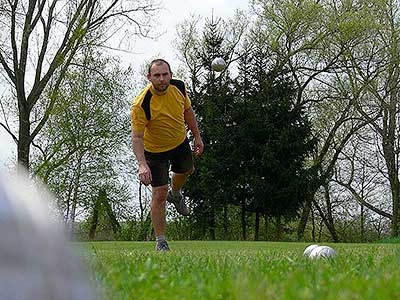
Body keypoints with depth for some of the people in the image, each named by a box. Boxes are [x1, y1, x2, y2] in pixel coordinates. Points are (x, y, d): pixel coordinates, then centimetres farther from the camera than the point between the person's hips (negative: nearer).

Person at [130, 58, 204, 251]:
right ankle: (160, 241, 4)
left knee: (186, 170, 29)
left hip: (180, 142, 6)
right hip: (155, 150, -5)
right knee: (159, 194, -8)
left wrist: (197, 136, 7)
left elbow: (188, 111, 3)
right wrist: (142, 164, -42)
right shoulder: (141, 104, -33)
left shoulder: (179, 87, -16)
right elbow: (137, 137, -31)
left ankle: (175, 194, 64)